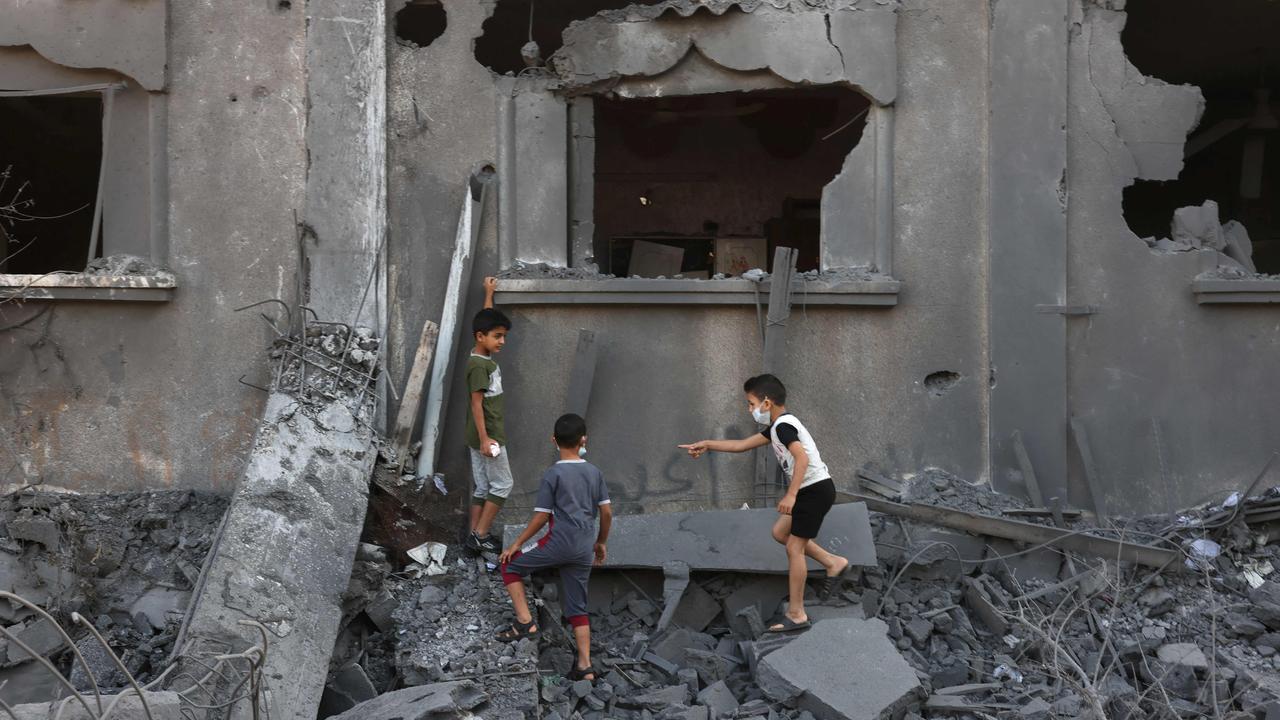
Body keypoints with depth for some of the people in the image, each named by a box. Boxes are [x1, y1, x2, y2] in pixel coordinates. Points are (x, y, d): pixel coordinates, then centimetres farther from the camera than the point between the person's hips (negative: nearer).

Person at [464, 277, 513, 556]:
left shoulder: (486, 358, 8)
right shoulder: (478, 365, -19)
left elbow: (486, 320, 24)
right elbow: (476, 404, -21)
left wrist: (489, 293, 31)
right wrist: (485, 438, -23)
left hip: (487, 435, 9)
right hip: (486, 436, -9)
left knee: (482, 486, 11)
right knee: (502, 484, -3)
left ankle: (476, 536, 15)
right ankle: (480, 535, 0)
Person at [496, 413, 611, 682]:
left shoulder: (553, 474, -7)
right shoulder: (595, 472, 7)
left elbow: (541, 517, -7)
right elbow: (607, 512, 10)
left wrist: (517, 544, 4)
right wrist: (601, 543, 25)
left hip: (559, 542, -5)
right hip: (585, 549, 5)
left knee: (511, 565, 13)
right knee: (577, 606, 12)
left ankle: (525, 622, 2)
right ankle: (585, 666, 8)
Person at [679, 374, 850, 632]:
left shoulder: (783, 425, -15)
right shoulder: (777, 426, 15)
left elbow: (802, 458, -28)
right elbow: (742, 445, 23)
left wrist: (791, 495, -31)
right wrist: (707, 445, 22)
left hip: (815, 489, -10)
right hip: (810, 489, 10)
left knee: (794, 547, -4)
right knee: (780, 532, 18)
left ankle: (796, 614, 2)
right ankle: (833, 563, 19)